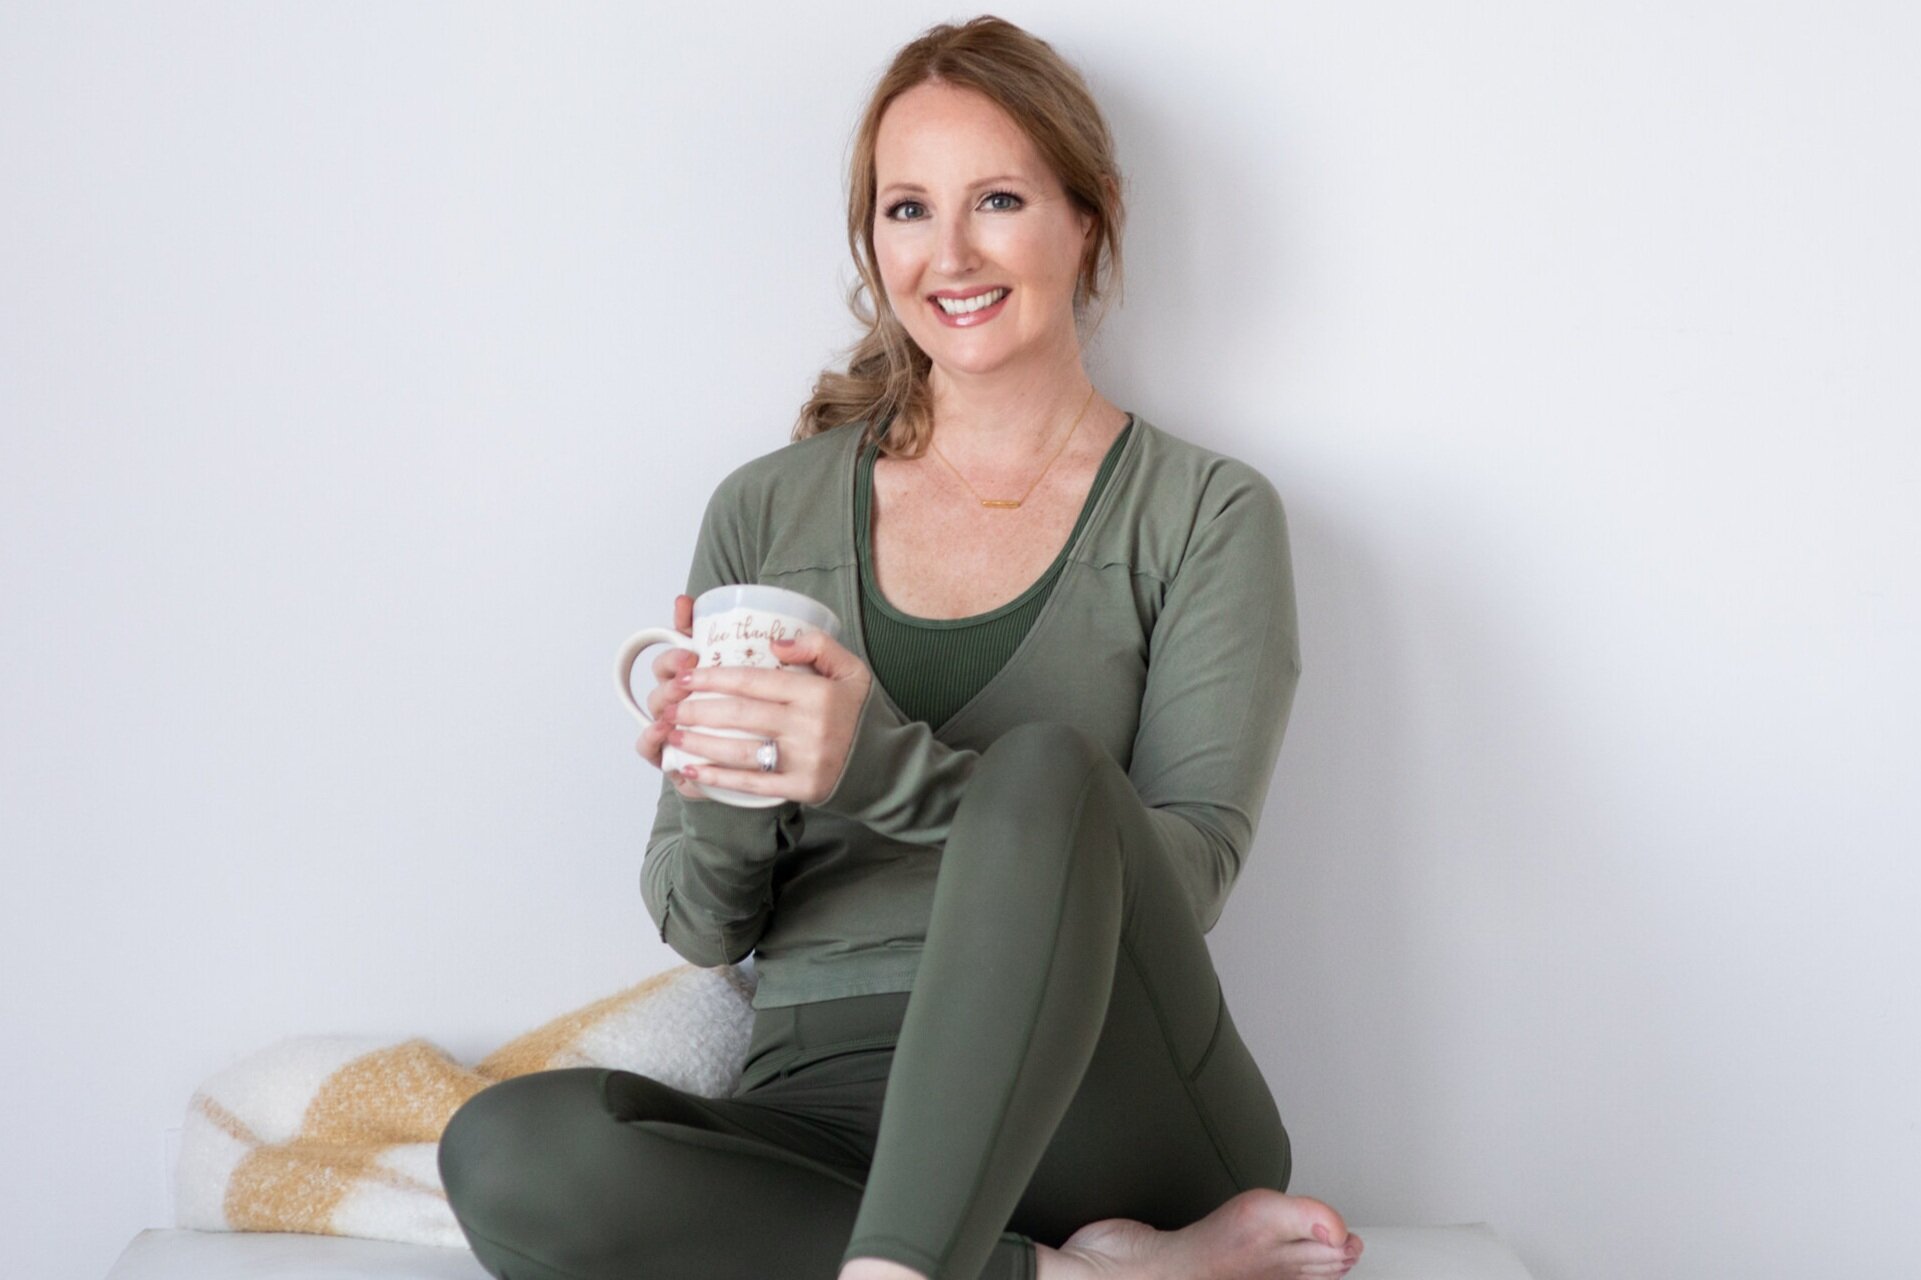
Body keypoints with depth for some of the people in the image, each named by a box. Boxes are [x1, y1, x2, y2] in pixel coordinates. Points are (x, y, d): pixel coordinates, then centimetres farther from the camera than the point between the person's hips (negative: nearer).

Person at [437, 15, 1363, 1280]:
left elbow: (1187, 867, -7)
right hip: (829, 1113, 3)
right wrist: (725, 802, -13)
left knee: (1044, 763, -30)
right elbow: (705, 929, 12)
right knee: (507, 1151, -27)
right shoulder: (766, 512, 13)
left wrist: (887, 769, -23)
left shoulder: (1208, 513, 6)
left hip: (1098, 1111, -2)